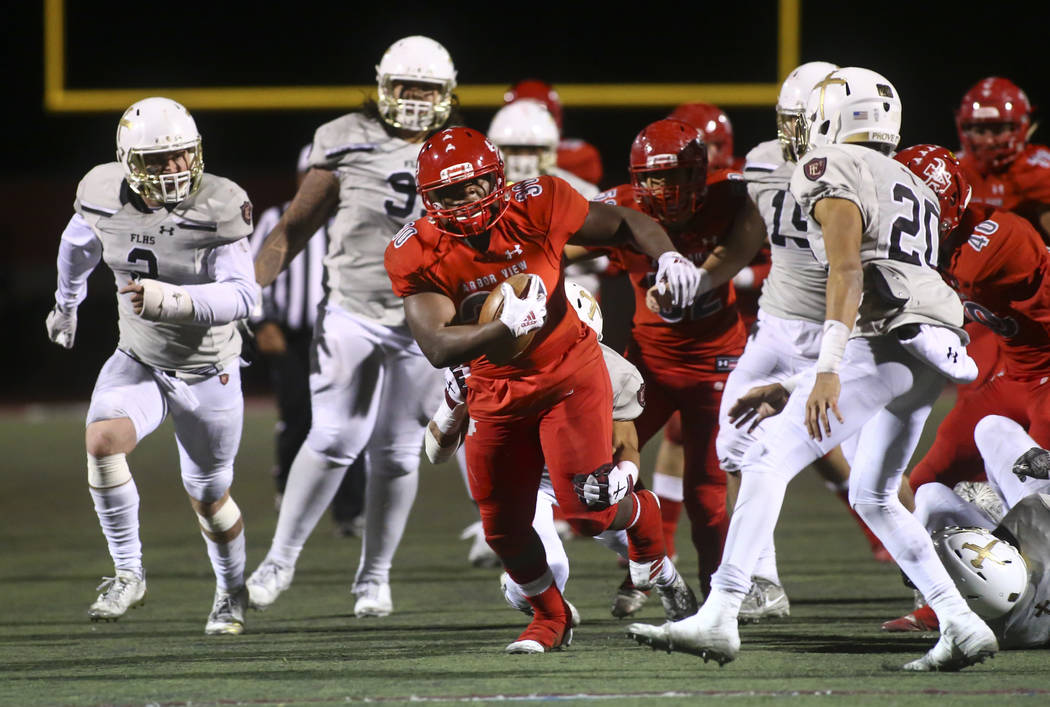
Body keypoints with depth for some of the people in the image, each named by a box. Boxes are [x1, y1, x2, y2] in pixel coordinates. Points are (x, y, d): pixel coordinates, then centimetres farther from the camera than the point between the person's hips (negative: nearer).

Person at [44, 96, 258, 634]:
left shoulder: (218, 208, -23)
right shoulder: (103, 196, -12)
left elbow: (241, 297, -26)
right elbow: (78, 245, 12)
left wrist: (171, 300, -41)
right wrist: (66, 302, 28)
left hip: (208, 373, -2)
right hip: (138, 362, 2)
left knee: (208, 496, 12)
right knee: (102, 443, -25)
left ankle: (232, 591, 40)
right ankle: (128, 573, -10)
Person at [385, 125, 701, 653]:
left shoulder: (536, 207, -19)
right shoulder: (418, 256, -18)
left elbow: (625, 224, -5)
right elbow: (437, 348, -28)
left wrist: (667, 257, -24)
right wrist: (505, 327, -41)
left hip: (568, 371, -2)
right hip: (496, 388, 2)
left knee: (588, 510, -13)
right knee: (504, 529, 9)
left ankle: (642, 517, 24)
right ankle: (550, 618, 37)